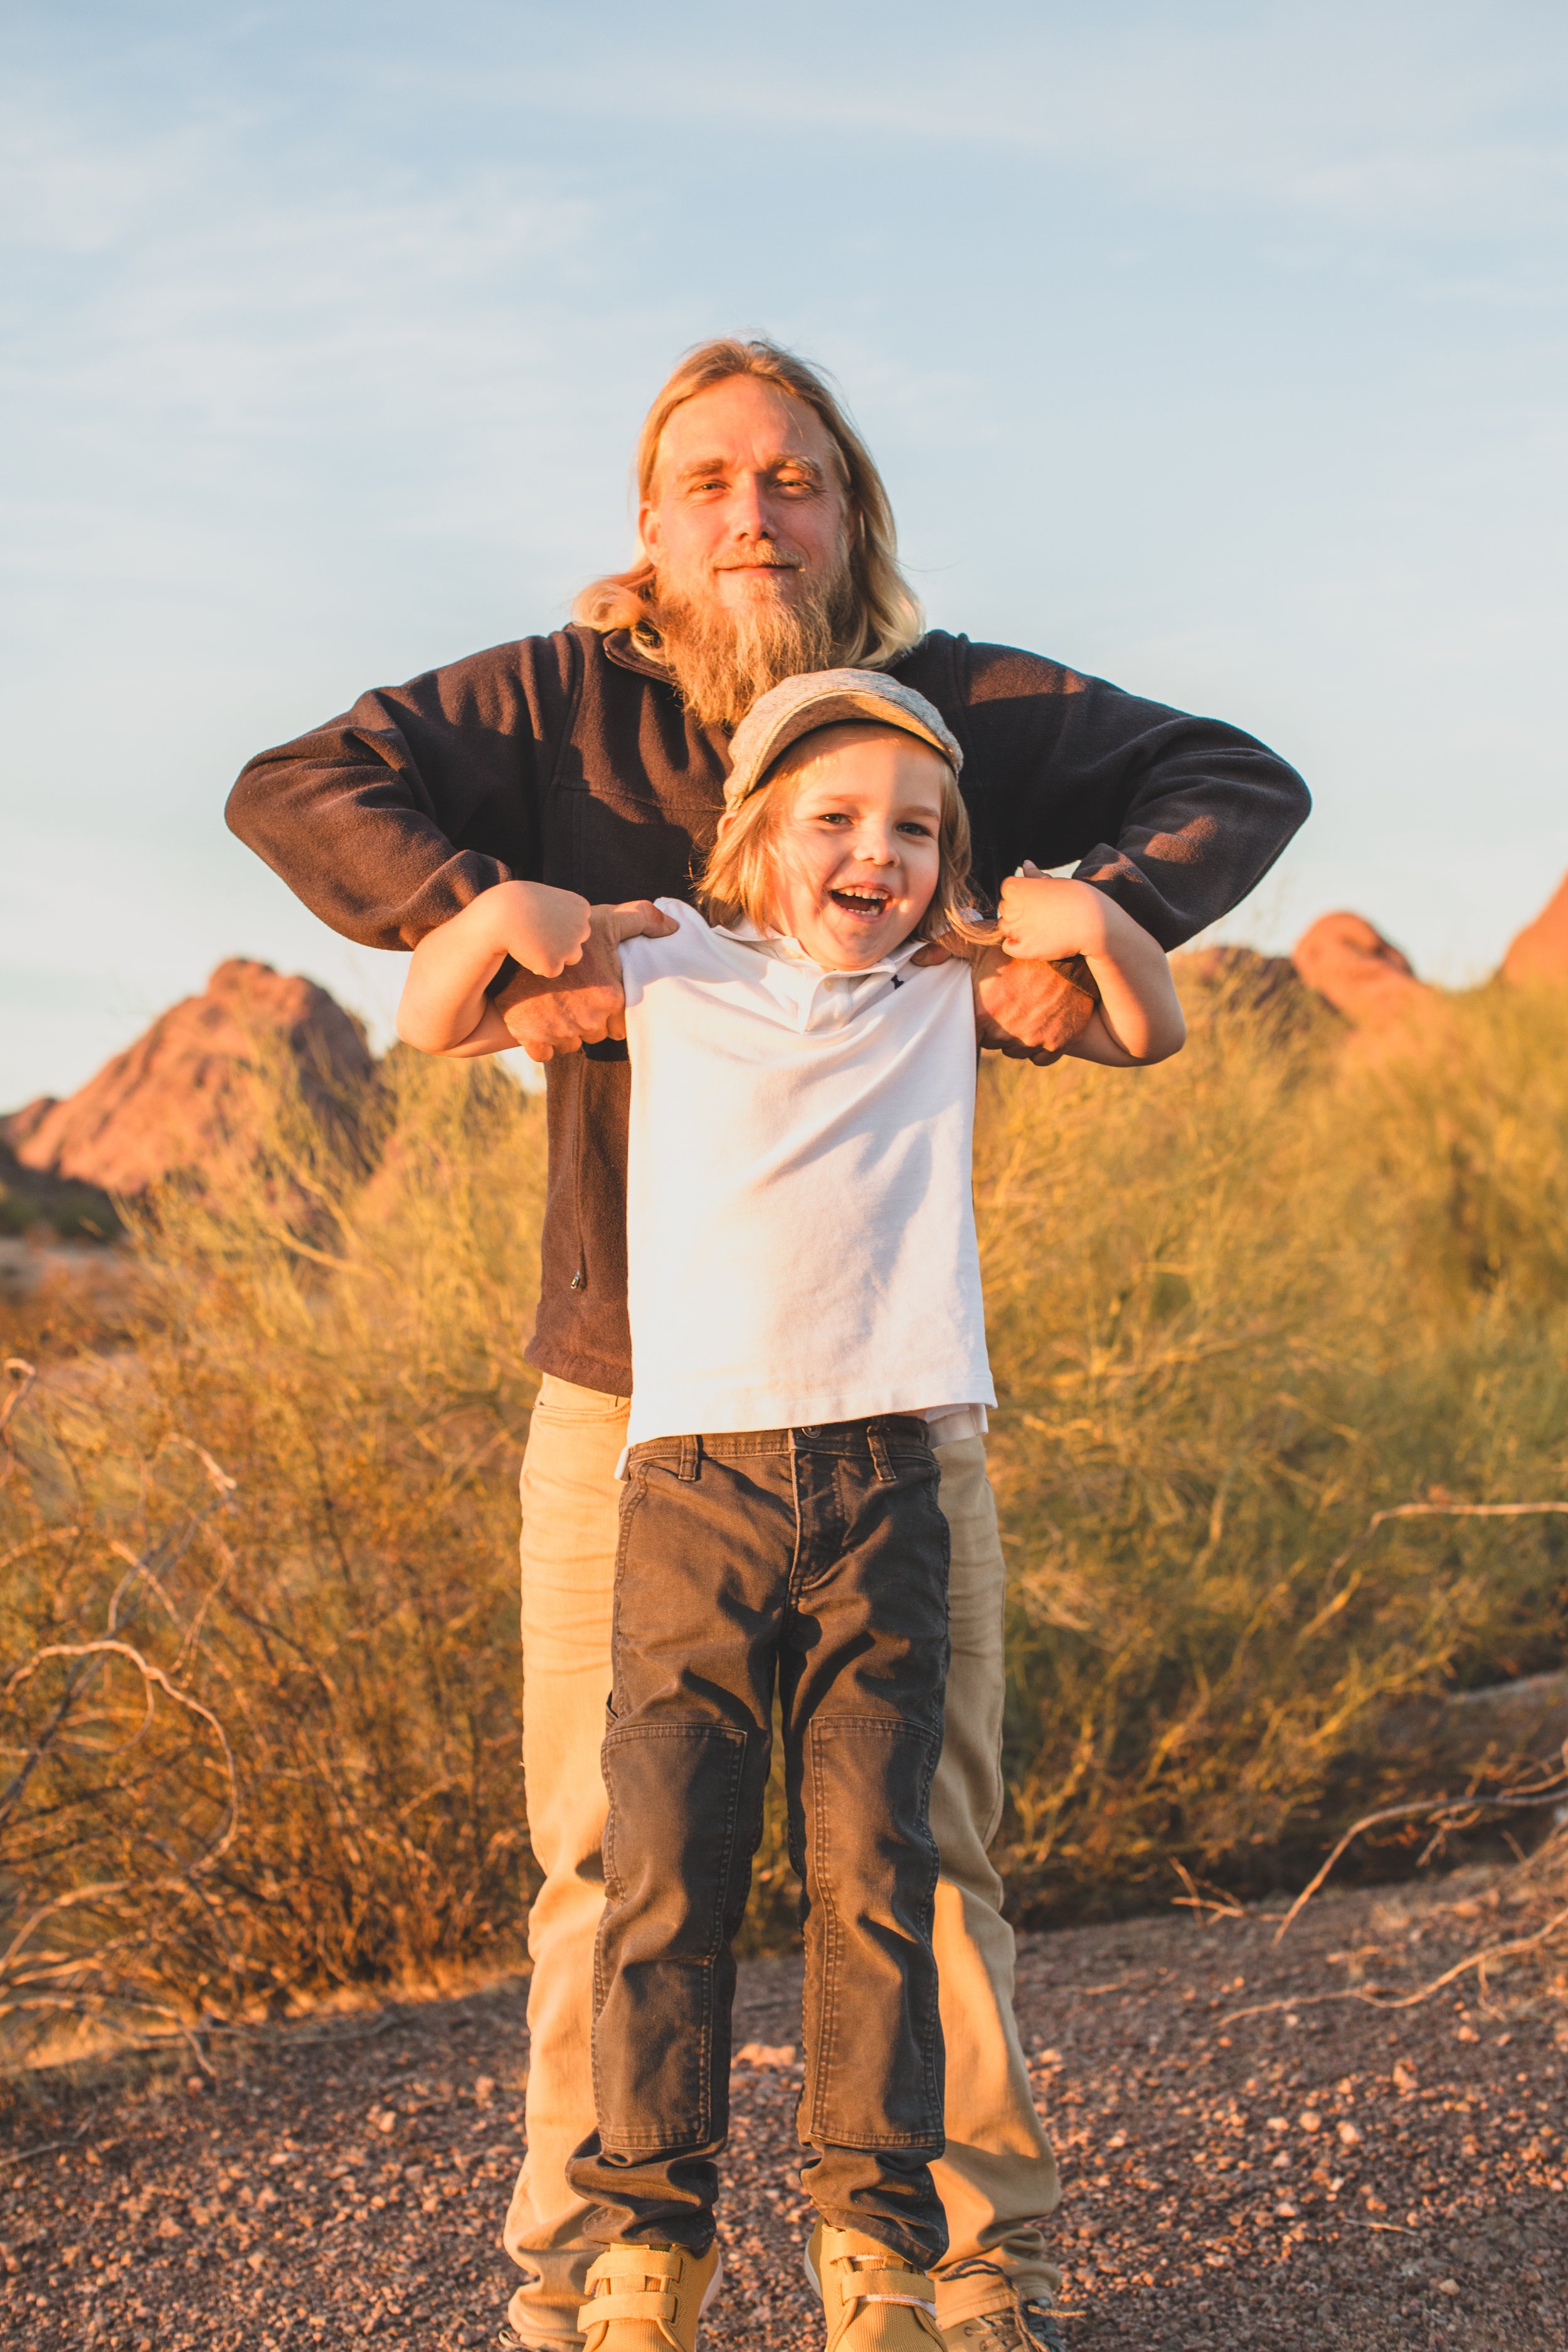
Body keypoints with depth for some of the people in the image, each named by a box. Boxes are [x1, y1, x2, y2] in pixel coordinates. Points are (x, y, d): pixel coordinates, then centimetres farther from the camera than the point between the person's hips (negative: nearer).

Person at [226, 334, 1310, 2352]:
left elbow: (1242, 784, 1)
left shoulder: (961, 707, 1)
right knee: (606, 1856, 7)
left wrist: (1103, 904, -19)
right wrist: (500, 922, -29)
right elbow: (292, 790, -12)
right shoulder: (556, 704, -2)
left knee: (927, 1843, 7)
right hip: (625, 1393, 0)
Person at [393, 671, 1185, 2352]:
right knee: (665, 1870, -1)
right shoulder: (666, 978, 10)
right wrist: (496, 917, -6)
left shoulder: (949, 998, 14)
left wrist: (1096, 924, 1)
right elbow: (433, 1022, 16)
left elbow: (1153, 1033, 22)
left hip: (881, 1497, 1)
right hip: (693, 1483, -1)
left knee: (873, 1876, 1)